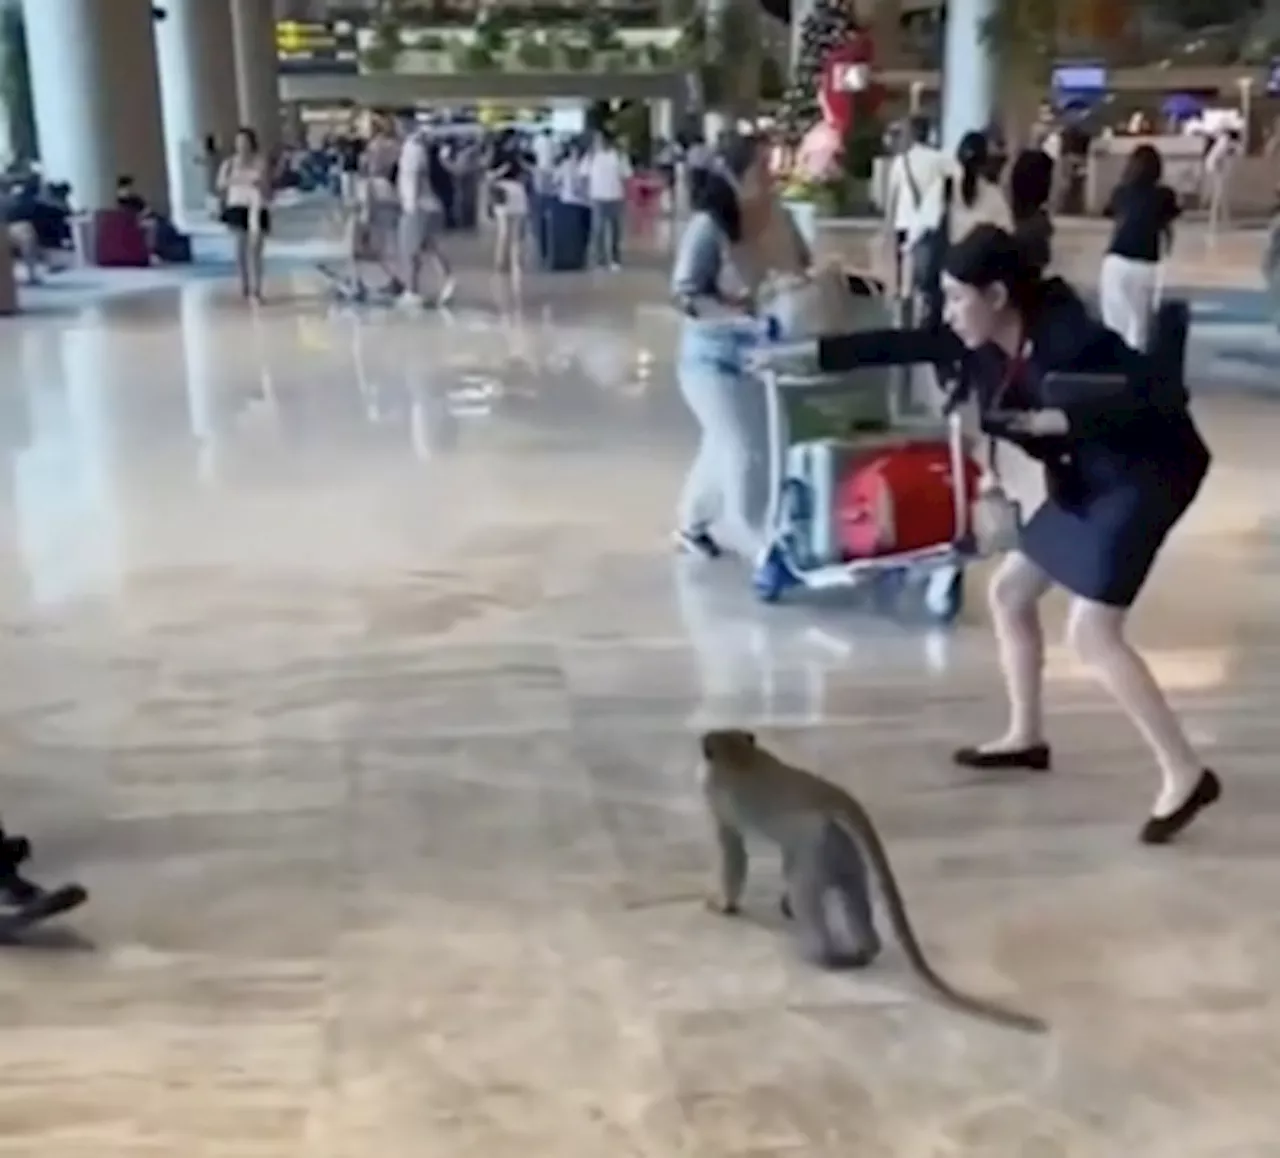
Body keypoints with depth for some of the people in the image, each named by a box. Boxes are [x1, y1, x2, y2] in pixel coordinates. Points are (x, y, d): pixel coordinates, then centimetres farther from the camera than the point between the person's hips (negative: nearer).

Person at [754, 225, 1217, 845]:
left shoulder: (1069, 338, -27)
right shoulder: (983, 342, -3)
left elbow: (1163, 397, -30)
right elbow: (900, 346, 4)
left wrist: (1060, 419, -35)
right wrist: (806, 352, 3)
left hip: (1144, 475, -9)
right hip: (1086, 480, 9)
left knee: (1091, 634, -15)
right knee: (1009, 591, 15)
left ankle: (1185, 774, -7)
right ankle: (1026, 736, 30)